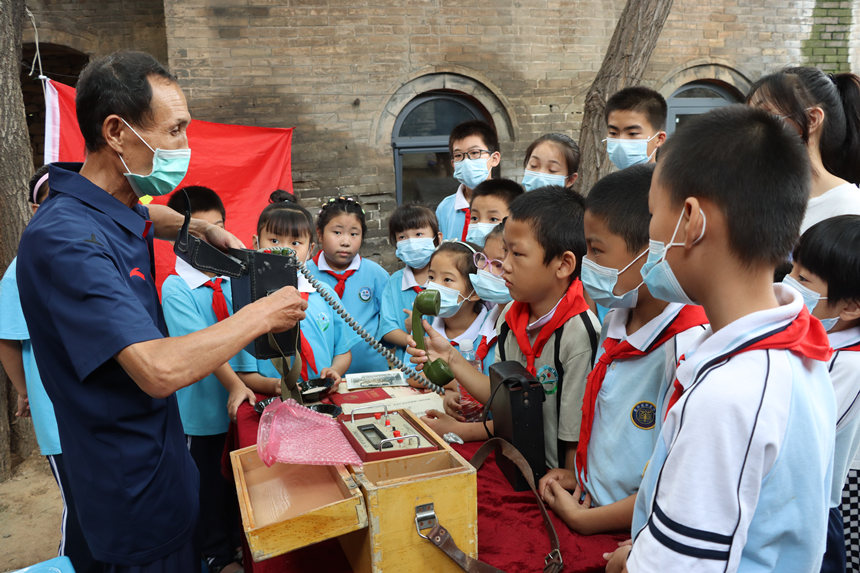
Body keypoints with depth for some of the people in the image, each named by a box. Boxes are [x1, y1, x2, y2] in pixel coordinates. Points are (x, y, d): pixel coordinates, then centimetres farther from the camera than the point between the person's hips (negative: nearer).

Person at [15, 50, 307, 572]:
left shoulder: (120, 206, 1)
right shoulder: (65, 238, -27)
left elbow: (152, 218, 29)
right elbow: (161, 370, -35)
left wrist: (205, 229, 9)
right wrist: (263, 313, -23)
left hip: (161, 447, 9)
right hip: (135, 484, -9)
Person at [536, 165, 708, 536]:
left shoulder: (688, 347, -22)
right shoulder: (615, 322, 5)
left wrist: (582, 519, -12)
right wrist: (580, 473, 6)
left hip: (634, 543, -6)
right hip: (589, 505, 6)